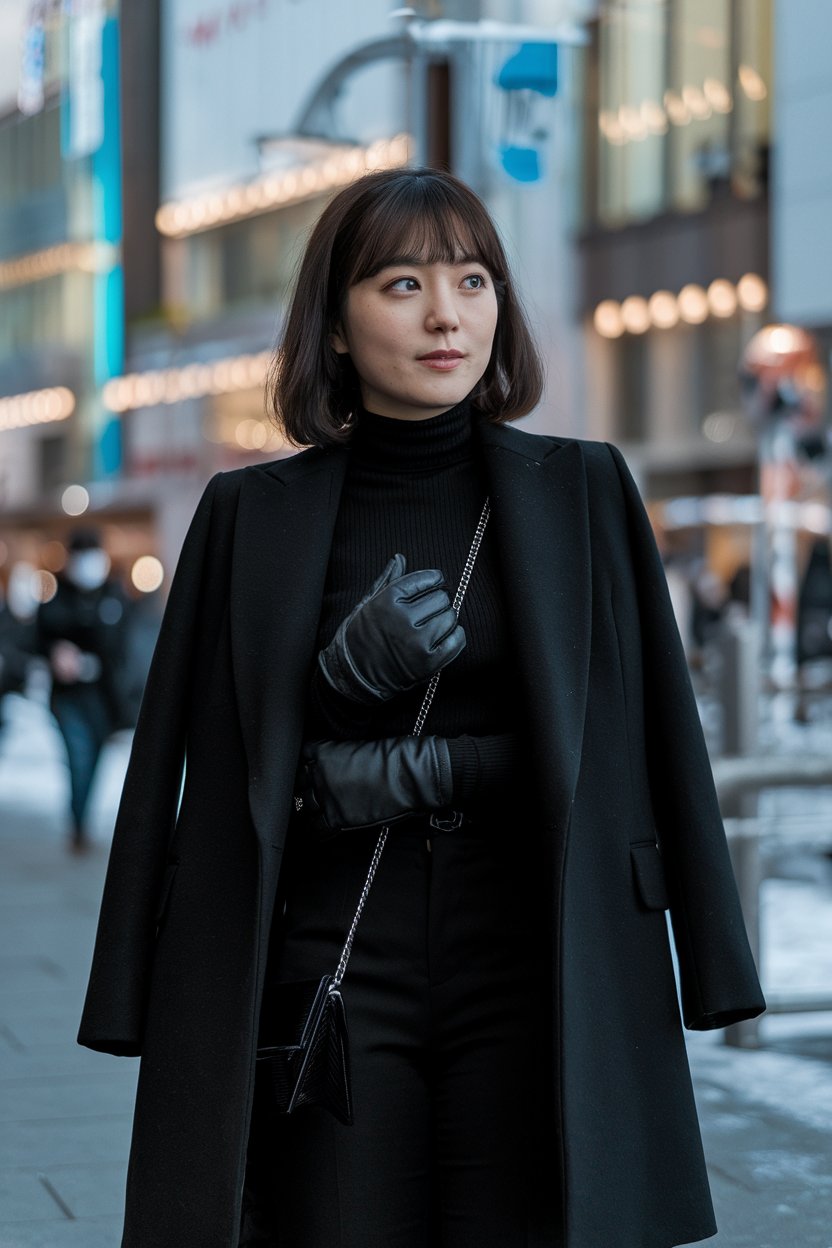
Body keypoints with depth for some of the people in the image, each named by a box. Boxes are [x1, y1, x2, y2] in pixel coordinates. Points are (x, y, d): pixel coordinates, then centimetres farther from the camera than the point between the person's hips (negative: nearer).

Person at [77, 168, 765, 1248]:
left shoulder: (585, 494, 5)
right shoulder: (253, 517, 5)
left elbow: (646, 741, 2)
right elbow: (213, 771, 5)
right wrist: (345, 673, -11)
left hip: (537, 973, 0)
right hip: (334, 977, 0)